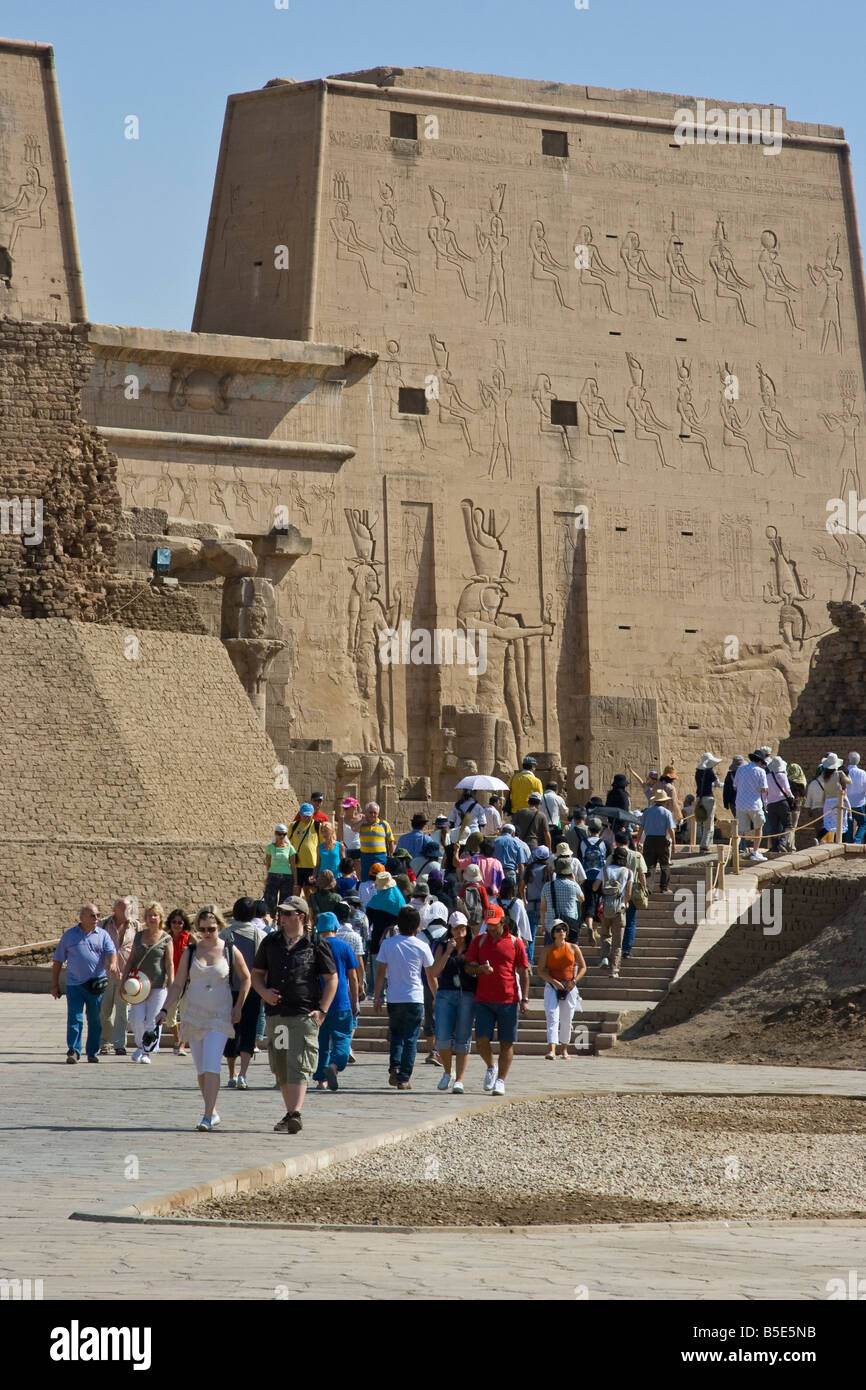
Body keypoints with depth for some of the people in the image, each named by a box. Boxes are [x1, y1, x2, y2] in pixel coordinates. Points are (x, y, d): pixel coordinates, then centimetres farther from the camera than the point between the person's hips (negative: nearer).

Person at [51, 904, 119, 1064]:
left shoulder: (102, 935, 9)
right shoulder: (69, 936, 7)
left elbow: (111, 952, -6)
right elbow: (57, 961, 11)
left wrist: (112, 964, -30)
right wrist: (54, 985, 7)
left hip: (96, 984, 1)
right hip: (74, 984, -1)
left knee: (95, 1020, 6)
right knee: (75, 1018, -10)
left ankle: (93, 1052, 15)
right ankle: (73, 1051, -10)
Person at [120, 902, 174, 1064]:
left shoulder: (166, 938, 0)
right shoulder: (139, 936, 10)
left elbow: (170, 964, 0)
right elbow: (131, 960, 14)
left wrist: (171, 986, -6)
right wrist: (124, 980, 6)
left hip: (158, 984, -2)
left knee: (153, 1020, -3)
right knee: (137, 1017, -7)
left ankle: (147, 1052, 9)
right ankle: (140, 1045, 17)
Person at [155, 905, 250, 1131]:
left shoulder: (230, 952, -2)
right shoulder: (190, 952, 3)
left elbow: (245, 979, 13)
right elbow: (178, 985, 5)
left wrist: (238, 1007, 5)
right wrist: (165, 1010, -5)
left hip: (220, 1017, -3)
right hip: (194, 1016, 3)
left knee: (211, 1067, -15)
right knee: (201, 1070, 7)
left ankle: (207, 1118, -19)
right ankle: (212, 1112, 22)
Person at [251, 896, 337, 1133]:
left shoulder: (315, 945, 0)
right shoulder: (270, 943, 12)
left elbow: (331, 979, 4)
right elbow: (257, 973, 19)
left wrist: (322, 1010, -5)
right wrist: (264, 992, -3)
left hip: (304, 1014, -5)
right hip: (275, 1013, 5)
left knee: (298, 1066, -14)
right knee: (281, 1069, 8)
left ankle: (295, 1115, -23)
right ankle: (290, 1114, 18)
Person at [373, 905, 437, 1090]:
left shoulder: (387, 944, -1)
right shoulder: (422, 947, -4)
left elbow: (380, 973, 0)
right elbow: (431, 976, 4)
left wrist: (377, 997, 7)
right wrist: (436, 997, 18)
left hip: (394, 998, 2)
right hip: (415, 998, -2)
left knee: (396, 1035, 18)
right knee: (410, 1039, 4)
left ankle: (394, 1069, -1)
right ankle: (404, 1079, 0)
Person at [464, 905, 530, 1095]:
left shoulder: (515, 943, 4)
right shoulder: (479, 941, 8)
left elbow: (523, 973, 6)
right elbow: (468, 967, 8)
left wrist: (524, 999, -1)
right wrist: (480, 969, -15)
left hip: (509, 1000, -1)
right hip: (483, 999, 1)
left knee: (507, 1043, -1)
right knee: (482, 1039, -7)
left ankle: (500, 1081, 5)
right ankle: (491, 1067, 21)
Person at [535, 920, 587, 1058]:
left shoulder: (573, 948, 5)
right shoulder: (546, 950, 1)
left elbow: (583, 967, 11)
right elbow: (540, 970, -2)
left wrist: (574, 981, -5)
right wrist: (553, 981, -14)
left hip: (569, 988, 2)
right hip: (552, 986, -2)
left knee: (567, 1020, 7)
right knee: (552, 1017, -15)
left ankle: (564, 1048, 25)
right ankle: (551, 1049, -26)